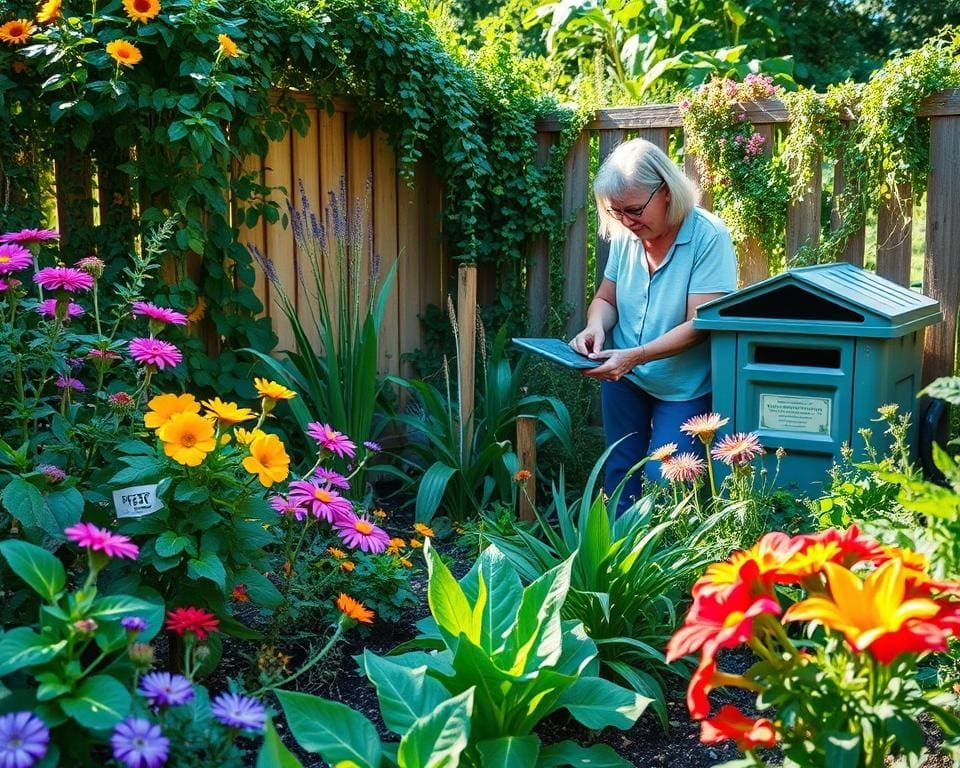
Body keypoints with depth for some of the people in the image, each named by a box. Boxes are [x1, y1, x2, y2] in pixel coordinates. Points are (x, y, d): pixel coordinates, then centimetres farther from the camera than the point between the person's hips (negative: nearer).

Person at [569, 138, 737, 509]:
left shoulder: (709, 237, -21)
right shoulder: (624, 235, -5)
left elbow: (699, 326, -24)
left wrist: (635, 356, -33)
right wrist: (595, 327, -15)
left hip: (683, 387, -5)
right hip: (623, 377, 5)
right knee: (619, 472, 13)